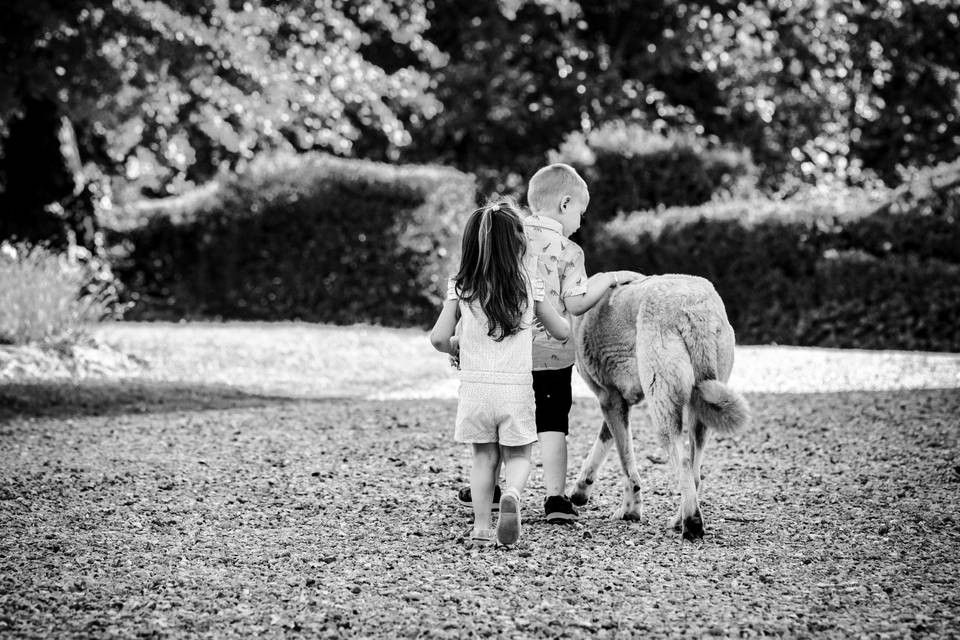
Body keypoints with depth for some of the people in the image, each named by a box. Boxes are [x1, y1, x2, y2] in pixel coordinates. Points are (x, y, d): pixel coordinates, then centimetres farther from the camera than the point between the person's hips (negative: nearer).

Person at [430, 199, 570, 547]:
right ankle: (512, 494, -19)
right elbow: (562, 331, 9)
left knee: (484, 457, 15)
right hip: (517, 387, 0)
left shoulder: (460, 286, -2)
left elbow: (439, 338, -5)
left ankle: (482, 524, 3)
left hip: (474, 385, 1)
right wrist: (562, 317, 32)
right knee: (518, 456, 12)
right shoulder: (529, 283, 0)